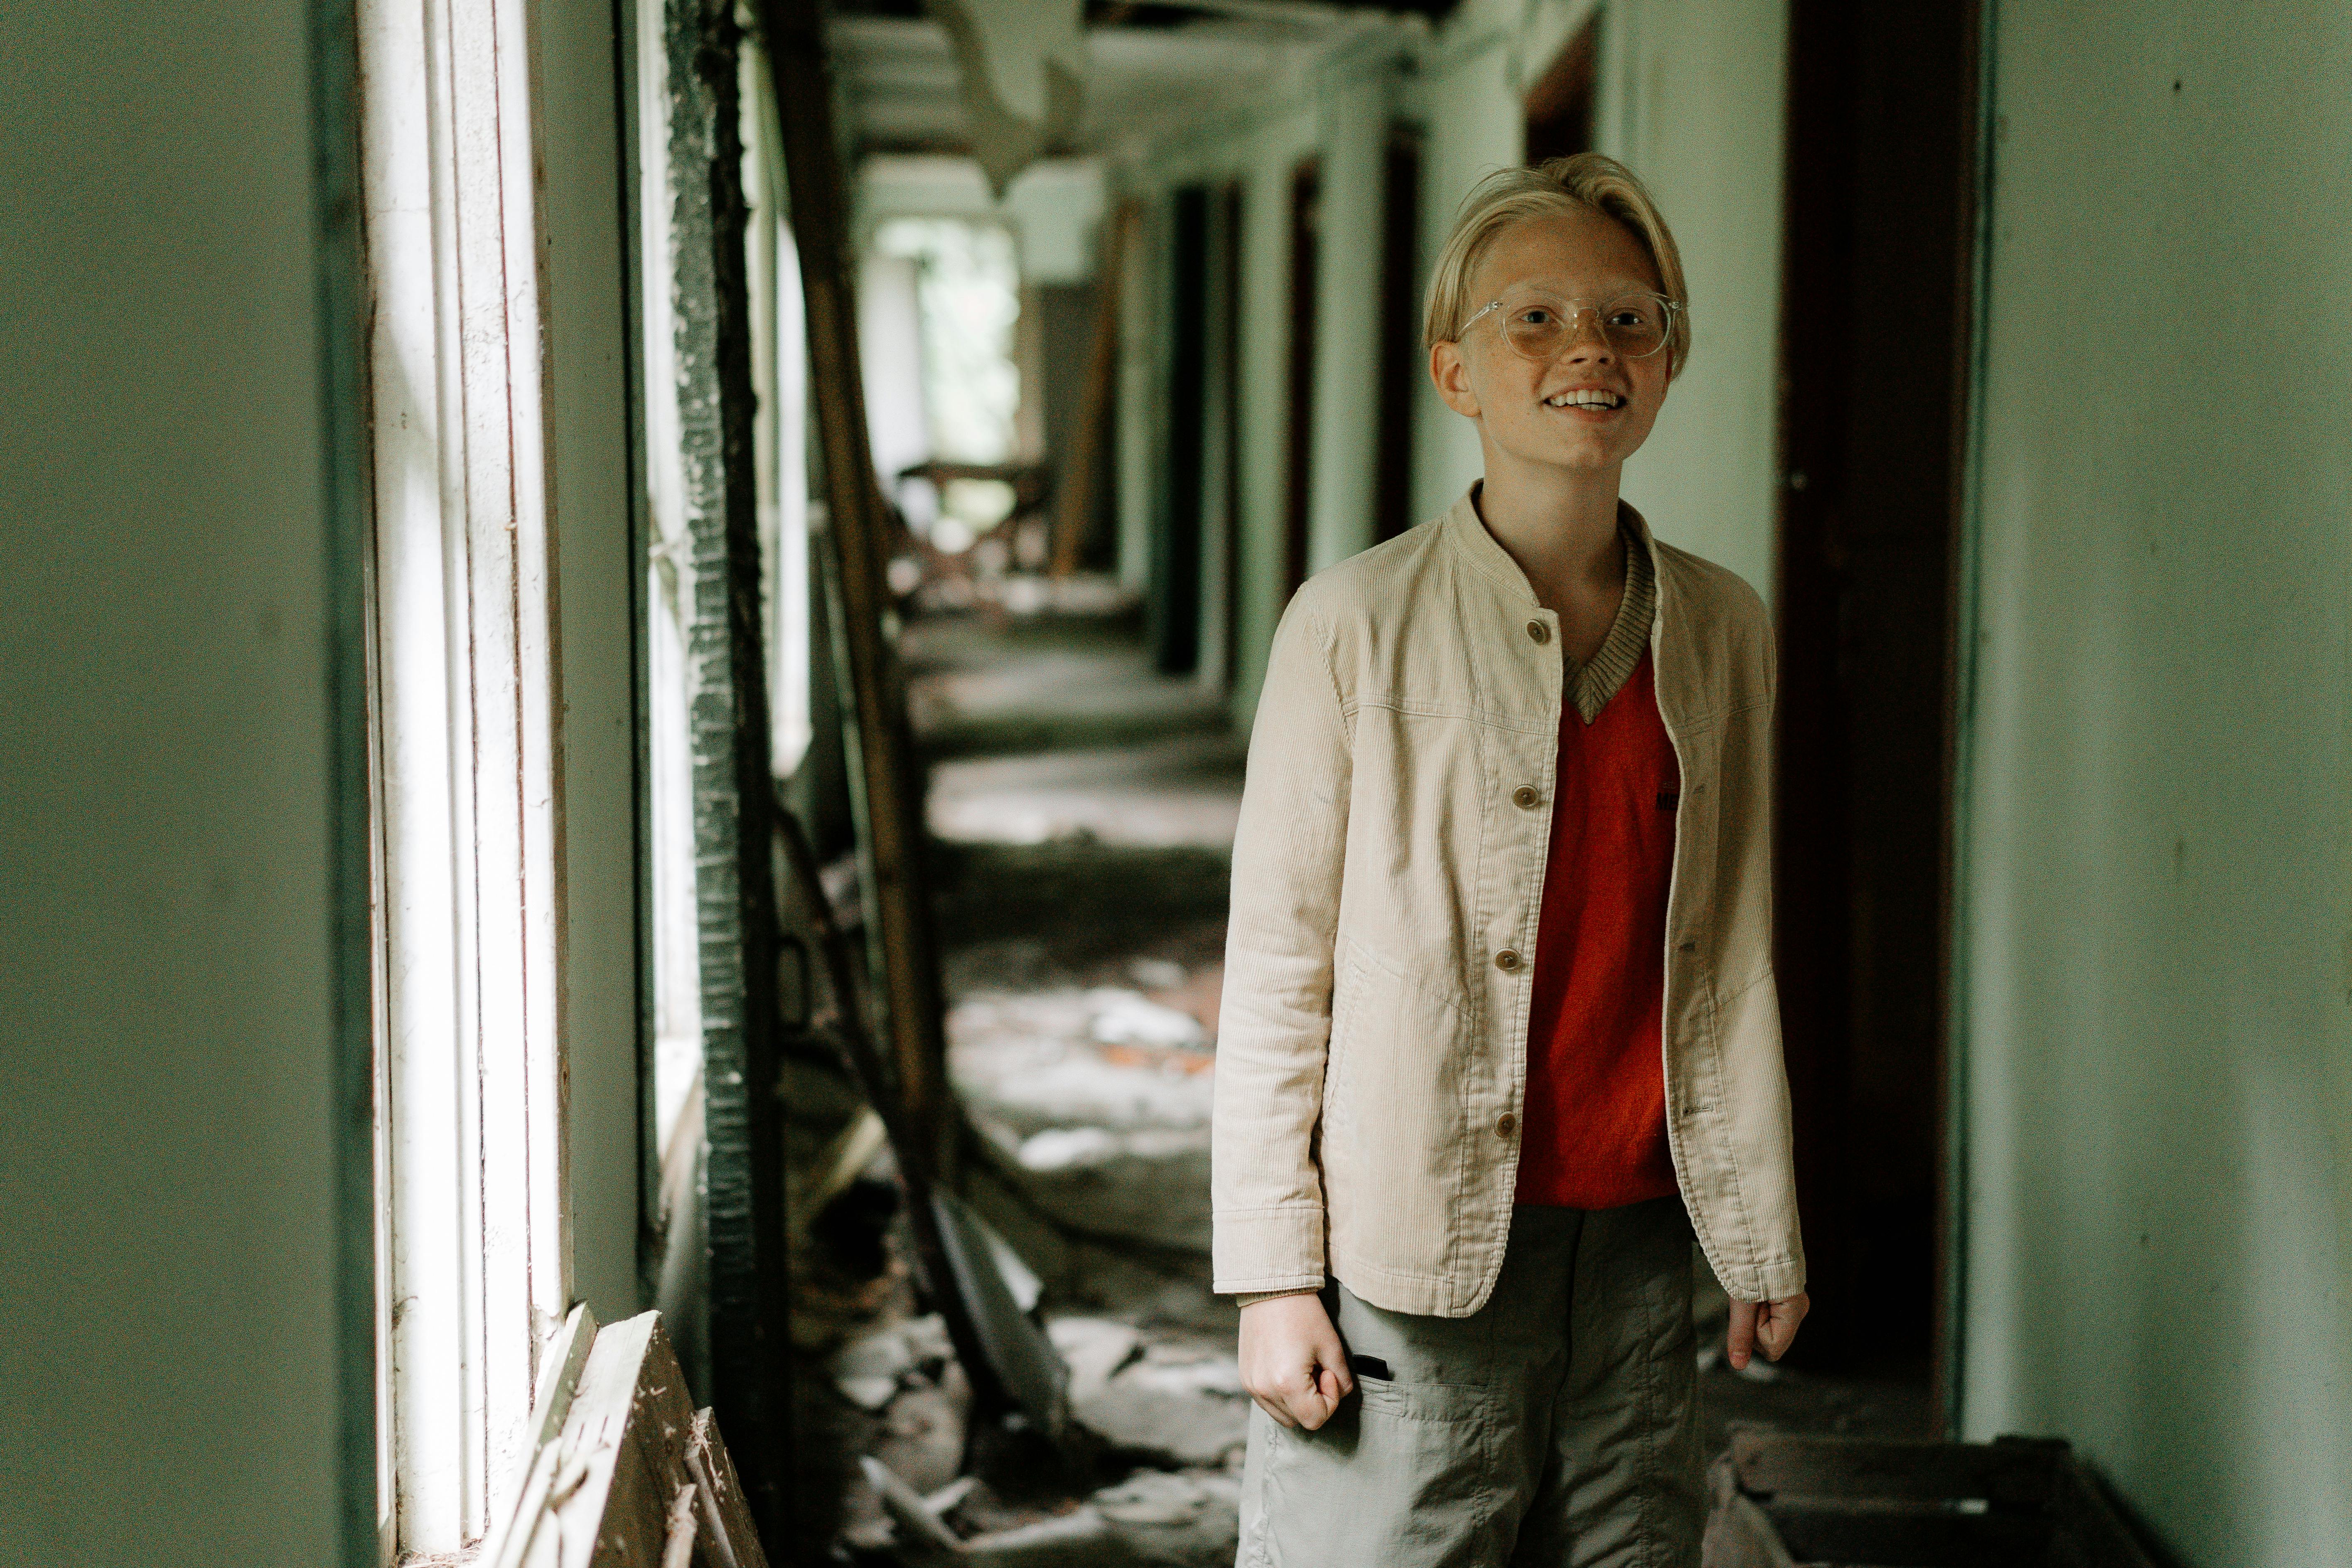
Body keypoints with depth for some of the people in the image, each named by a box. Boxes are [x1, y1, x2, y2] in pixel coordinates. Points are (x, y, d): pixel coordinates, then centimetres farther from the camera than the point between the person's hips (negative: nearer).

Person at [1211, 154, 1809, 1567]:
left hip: (1636, 1250, 4)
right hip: (1413, 1267, -4)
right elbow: (1275, 973, -5)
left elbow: (1735, 963, 13)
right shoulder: (1358, 625, -6)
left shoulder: (1722, 631, 7)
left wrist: (1767, 1236, 15)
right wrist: (1274, 1277, -7)